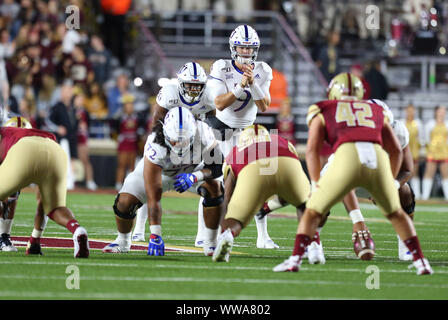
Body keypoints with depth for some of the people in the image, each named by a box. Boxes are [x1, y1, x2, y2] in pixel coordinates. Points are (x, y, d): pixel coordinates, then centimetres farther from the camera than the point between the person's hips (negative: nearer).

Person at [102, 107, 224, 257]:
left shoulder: (203, 133, -37)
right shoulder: (155, 146, -41)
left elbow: (217, 168, -23)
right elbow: (153, 198, -40)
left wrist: (194, 177, -44)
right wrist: (155, 236, -43)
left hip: (191, 171, 1)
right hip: (158, 170, -1)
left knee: (214, 188, -27)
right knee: (125, 201, -18)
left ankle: (210, 243, -11)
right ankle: (123, 242, 14)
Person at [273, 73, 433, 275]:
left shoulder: (323, 112, 27)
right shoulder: (376, 112, 34)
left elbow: (312, 150, 14)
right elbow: (396, 150, 29)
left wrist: (316, 184, 16)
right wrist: (390, 182, 37)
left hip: (346, 158, -3)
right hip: (378, 159, 3)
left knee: (312, 211, 14)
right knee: (395, 213, 27)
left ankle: (295, 259, -2)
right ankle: (420, 262, 20)